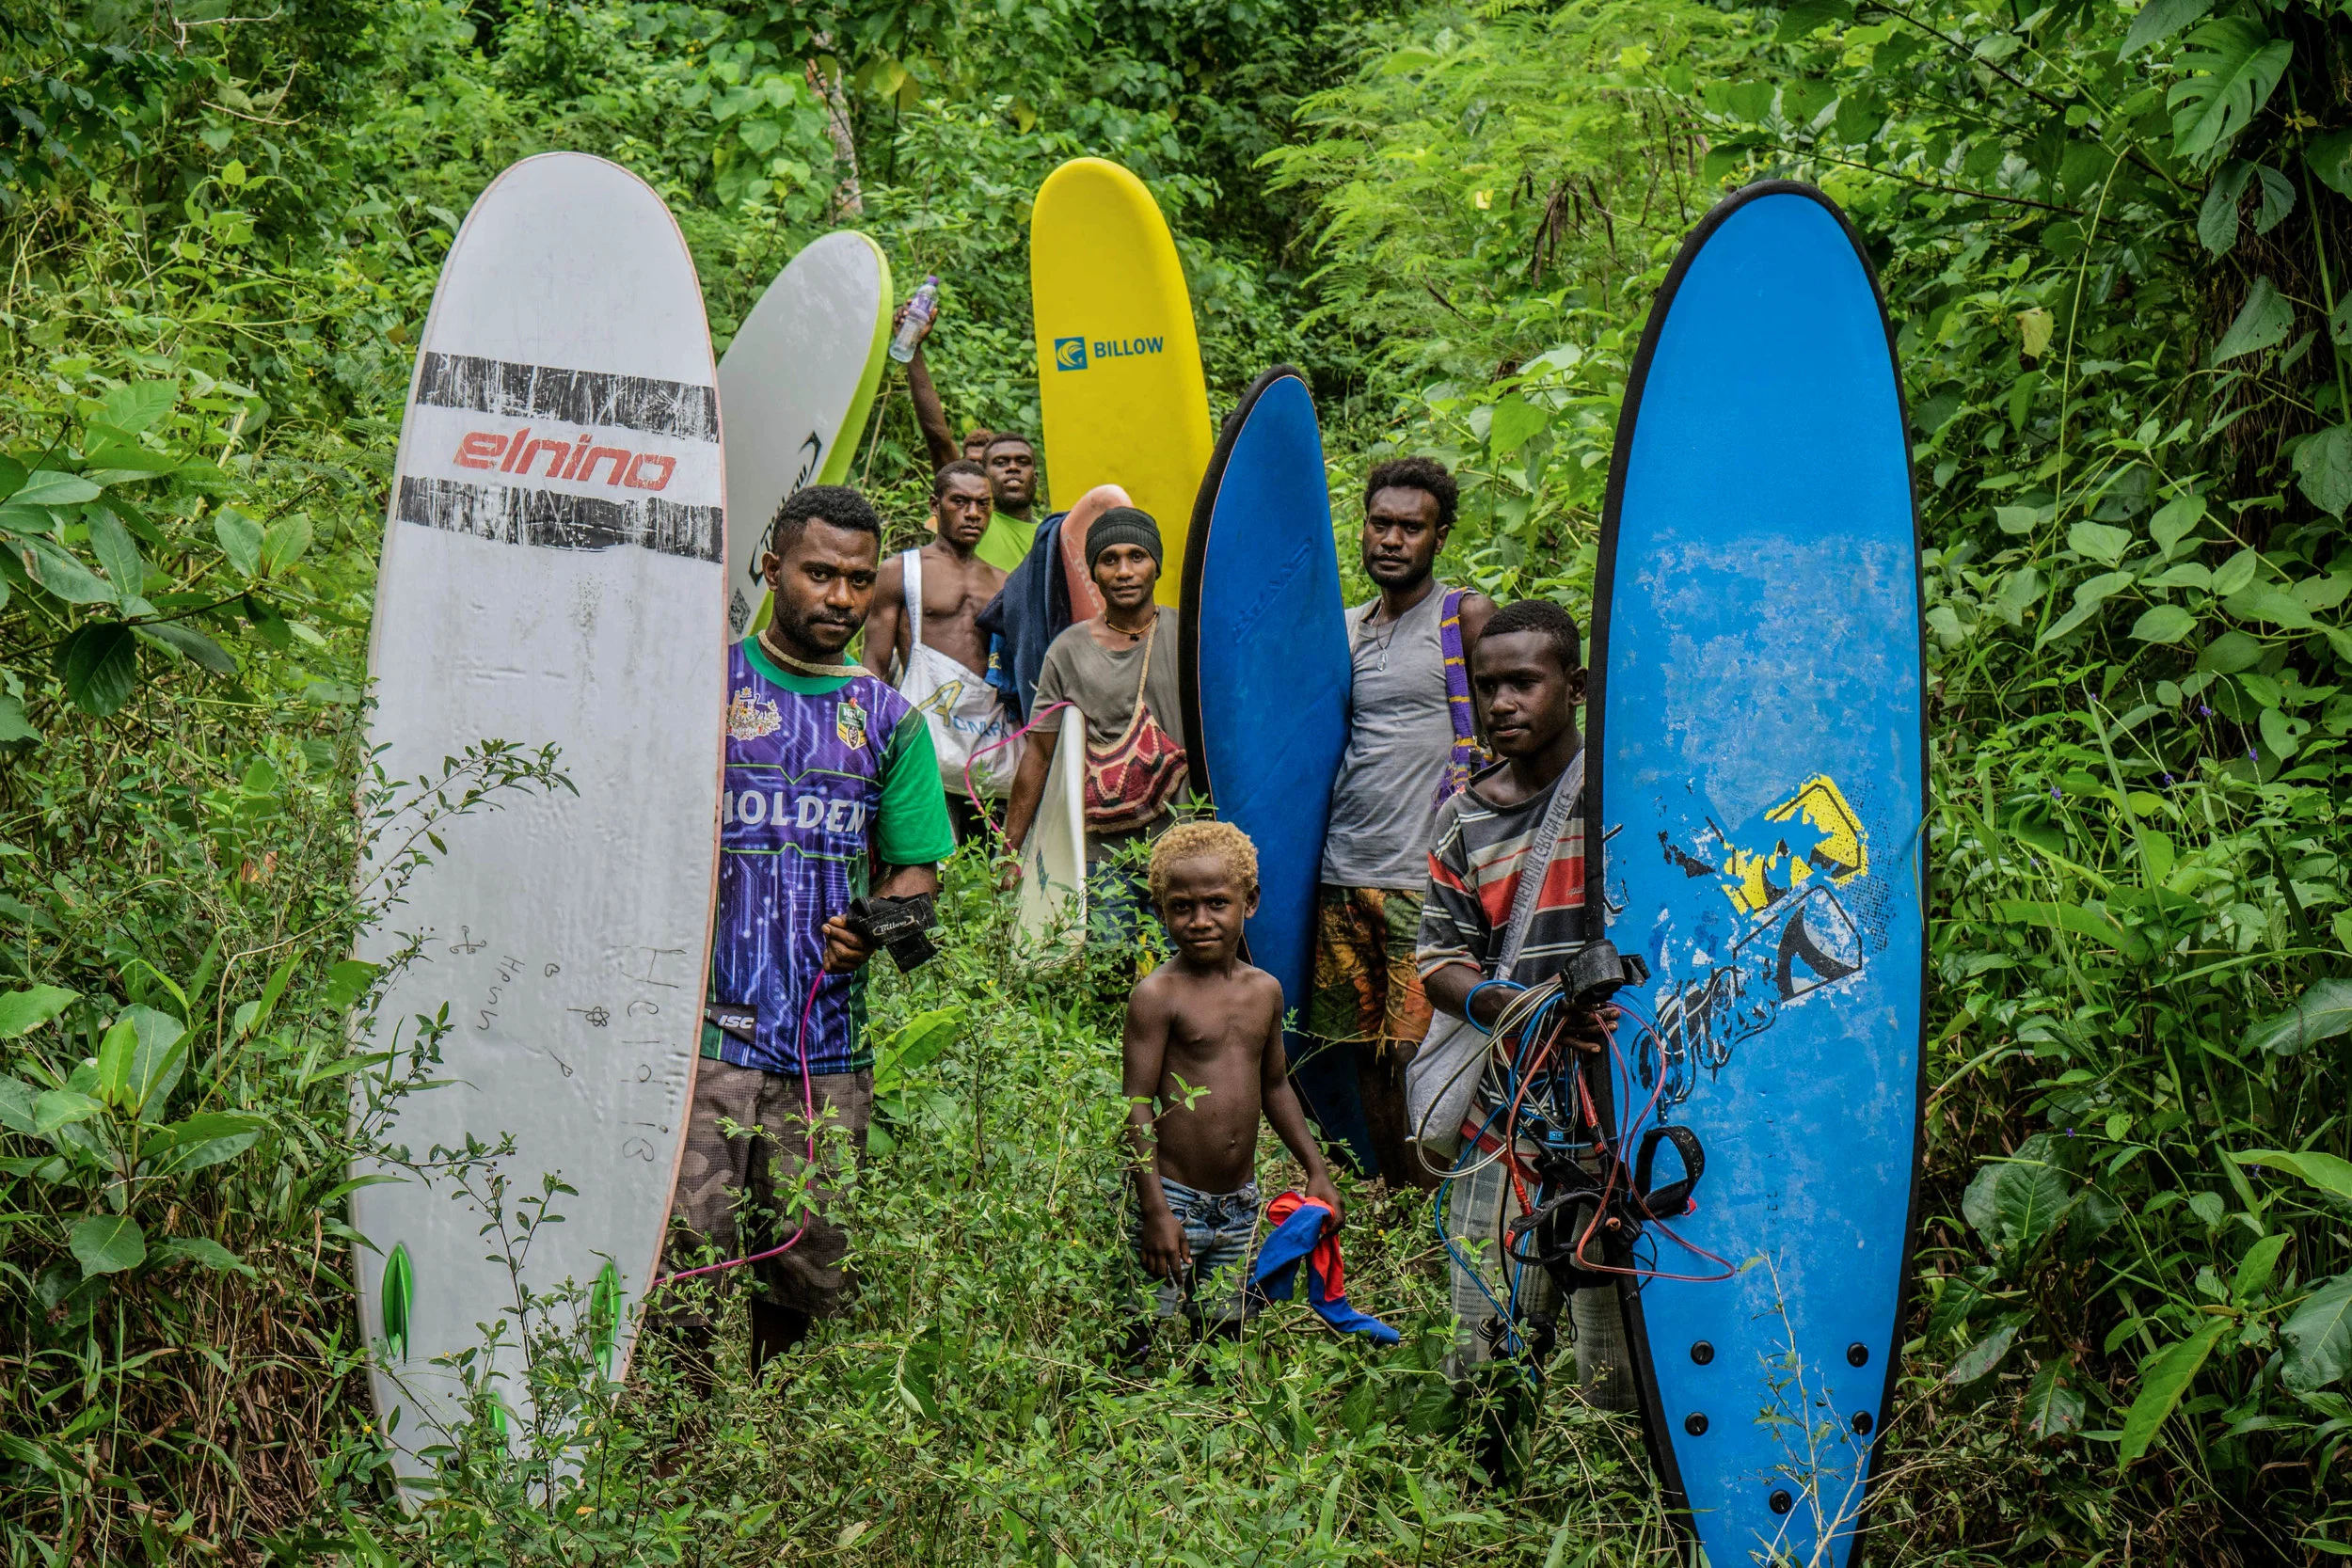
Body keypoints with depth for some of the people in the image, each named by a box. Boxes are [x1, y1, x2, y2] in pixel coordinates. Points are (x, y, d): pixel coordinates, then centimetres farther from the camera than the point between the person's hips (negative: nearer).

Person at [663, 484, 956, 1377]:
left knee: (810, 1267, 7)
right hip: (706, 1027, -3)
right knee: (687, 1258, -8)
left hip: (831, 1040, 3)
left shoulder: (891, 721, 13)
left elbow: (916, 867, 17)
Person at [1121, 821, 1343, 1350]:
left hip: (1240, 1205, 6)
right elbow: (1137, 1104, -13)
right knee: (1150, 1344, -2)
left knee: (1223, 1331, 12)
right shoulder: (1157, 995, -12)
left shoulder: (1265, 991, 6)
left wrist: (1316, 1171, 18)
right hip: (1175, 1201, -6)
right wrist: (1155, 1209, -18)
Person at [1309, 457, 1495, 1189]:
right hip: (1343, 876, 6)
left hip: (1428, 879, -6)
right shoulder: (1344, 628, 16)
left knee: (1421, 1059, -8)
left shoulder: (1466, 617, -1)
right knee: (1366, 1053, 8)